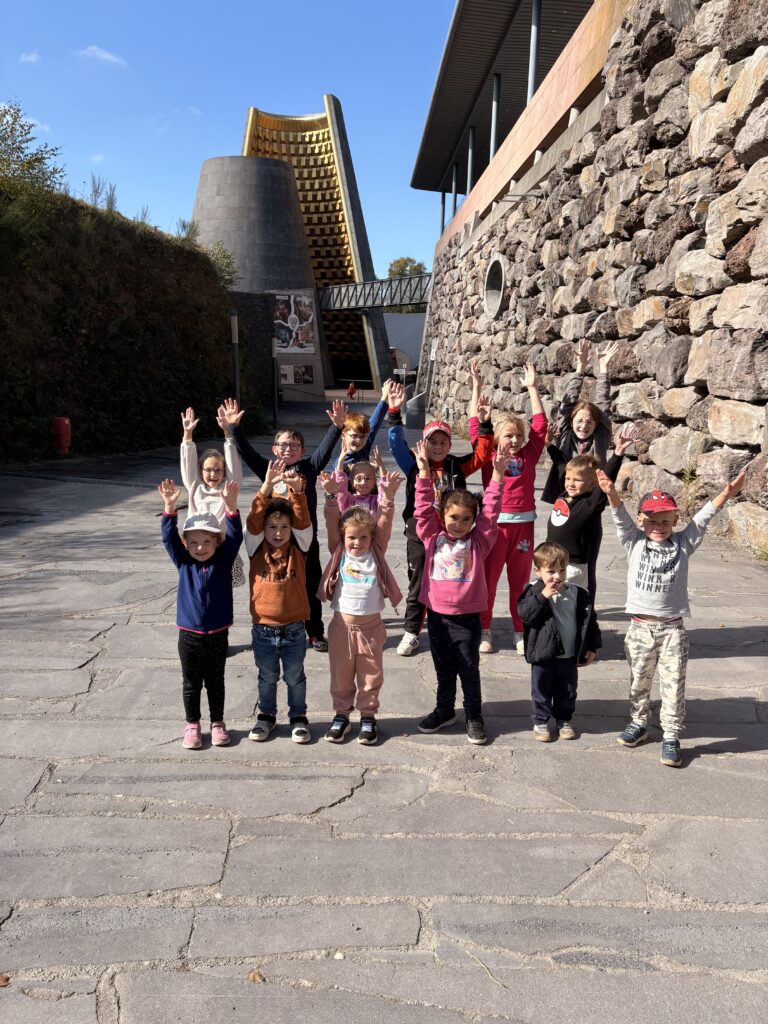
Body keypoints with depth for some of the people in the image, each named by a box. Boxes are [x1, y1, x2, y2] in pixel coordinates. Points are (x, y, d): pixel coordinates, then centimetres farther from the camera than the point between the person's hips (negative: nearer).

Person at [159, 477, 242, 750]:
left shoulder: (223, 560, -5)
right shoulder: (183, 562, -3)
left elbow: (235, 536, -17)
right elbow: (169, 537, -13)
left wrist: (230, 505, -31)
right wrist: (170, 506, -27)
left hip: (217, 635, 0)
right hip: (189, 635, 1)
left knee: (215, 682, 14)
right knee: (191, 684, 13)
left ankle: (217, 722, 30)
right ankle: (192, 725, 28)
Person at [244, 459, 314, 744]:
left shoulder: (298, 548, -3)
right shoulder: (257, 549, -5)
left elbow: (303, 521, -17)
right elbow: (253, 522, -19)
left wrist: (297, 491, -33)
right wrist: (266, 488, -32)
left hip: (294, 628, 0)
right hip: (263, 629, 0)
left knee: (295, 677, 15)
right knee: (267, 677, 18)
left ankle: (298, 717, 33)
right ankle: (266, 715, 38)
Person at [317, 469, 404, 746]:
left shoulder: (376, 553, 0)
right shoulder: (339, 552, 0)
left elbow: (384, 524, -11)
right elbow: (332, 523, -10)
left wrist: (388, 497, -24)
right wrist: (331, 495, -22)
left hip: (371, 626, 0)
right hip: (341, 626, 0)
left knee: (370, 676, 11)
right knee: (341, 676, 12)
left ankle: (368, 717, 27)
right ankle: (341, 715, 29)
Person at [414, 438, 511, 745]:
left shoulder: (479, 541, -4)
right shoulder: (433, 537, -1)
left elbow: (490, 512, -13)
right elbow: (424, 509, -8)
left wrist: (497, 475, -21)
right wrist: (424, 473, -16)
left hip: (467, 616, -2)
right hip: (437, 614, 2)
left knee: (469, 669, 9)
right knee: (443, 668, 18)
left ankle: (474, 716, 24)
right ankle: (444, 710, 35)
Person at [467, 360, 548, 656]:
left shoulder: (529, 455, 5)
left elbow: (540, 425, 4)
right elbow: (476, 427, -4)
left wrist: (531, 387, 3)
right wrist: (477, 388, -6)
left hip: (523, 523, 2)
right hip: (495, 523, -2)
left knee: (520, 581, 11)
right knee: (488, 579, 6)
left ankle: (520, 632, 22)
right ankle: (484, 631, 19)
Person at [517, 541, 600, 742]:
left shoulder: (578, 595, -2)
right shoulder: (533, 592, -9)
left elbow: (589, 621, 5)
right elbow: (525, 615, -22)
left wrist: (592, 647, 5)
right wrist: (543, 596, -29)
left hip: (569, 655, 3)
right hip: (543, 654, -2)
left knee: (567, 691, 17)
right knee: (541, 690, 11)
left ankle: (564, 720, 36)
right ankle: (540, 721, 28)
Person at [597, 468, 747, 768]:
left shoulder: (682, 543, 2)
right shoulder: (633, 542, 0)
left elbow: (702, 519, -8)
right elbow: (621, 518, -14)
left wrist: (726, 493, -22)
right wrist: (611, 493, -32)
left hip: (672, 628, 0)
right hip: (640, 627, 0)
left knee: (673, 685, 2)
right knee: (639, 681, 15)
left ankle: (671, 736, 12)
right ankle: (638, 723, 35)